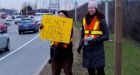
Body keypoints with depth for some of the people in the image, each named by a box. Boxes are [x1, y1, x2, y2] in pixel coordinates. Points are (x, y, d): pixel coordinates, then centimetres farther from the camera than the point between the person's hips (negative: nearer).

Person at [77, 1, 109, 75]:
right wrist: (80, 45, 4)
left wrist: (95, 40, -19)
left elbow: (106, 36, -7)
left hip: (97, 49, -5)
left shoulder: (100, 20, -7)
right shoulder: (85, 19, 9)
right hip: (87, 49, 5)